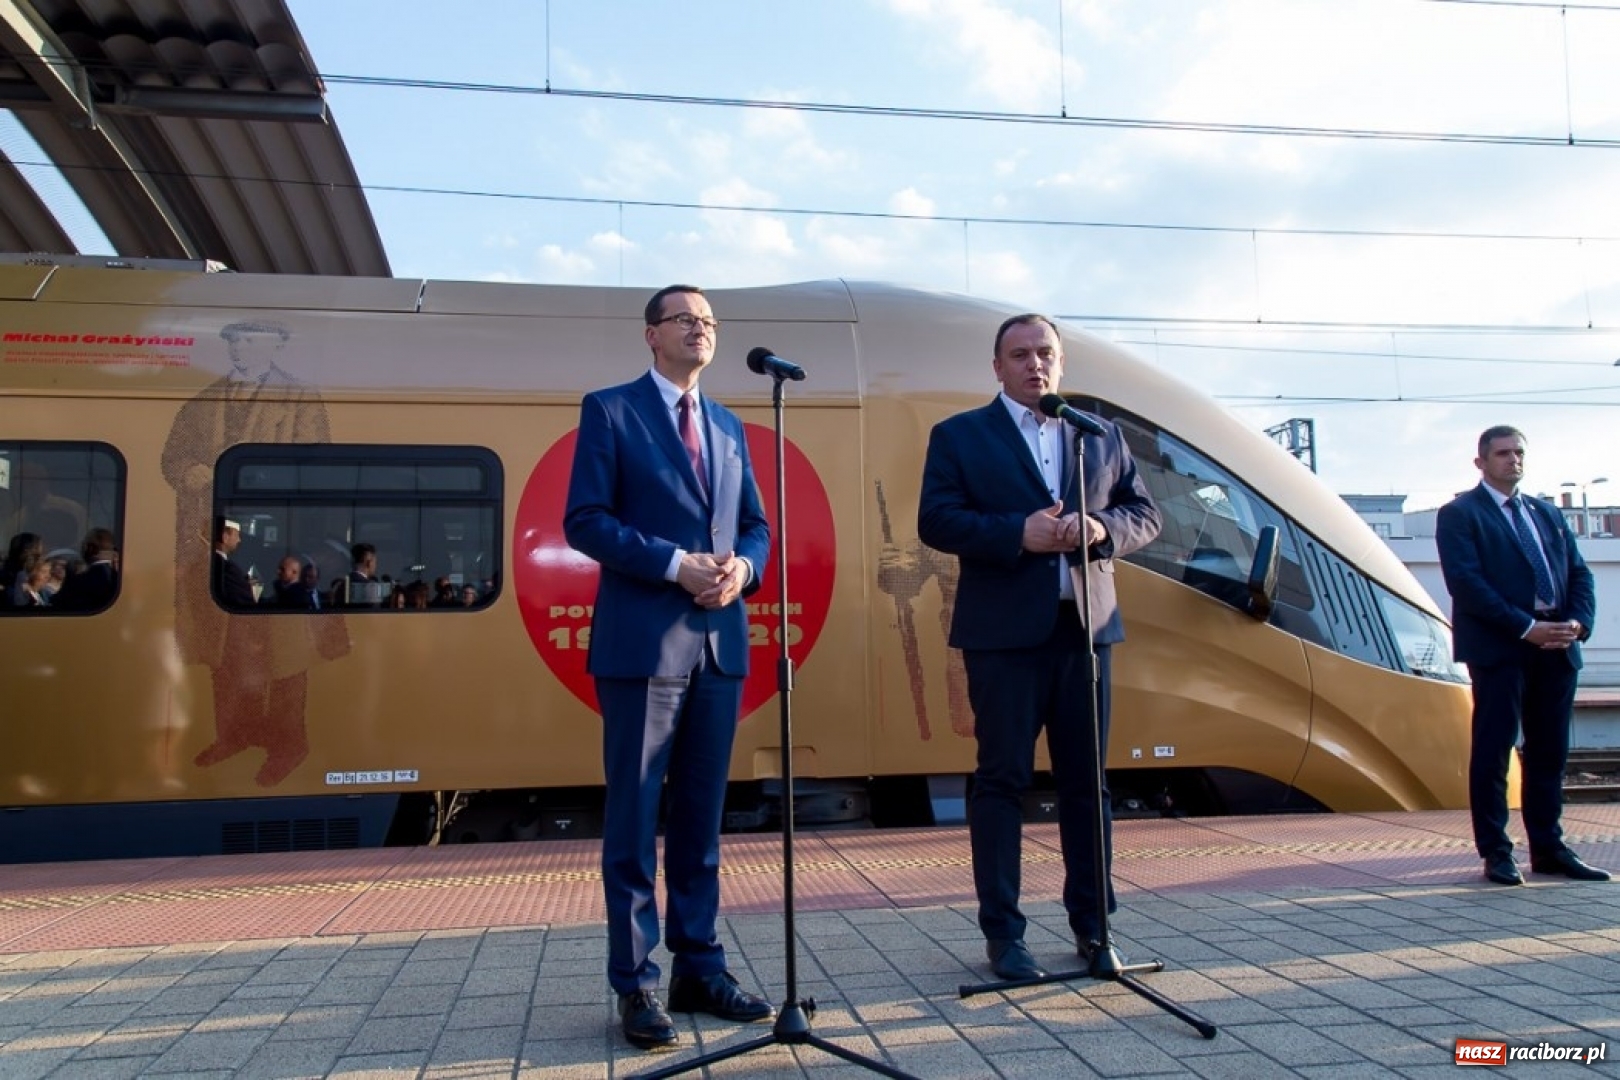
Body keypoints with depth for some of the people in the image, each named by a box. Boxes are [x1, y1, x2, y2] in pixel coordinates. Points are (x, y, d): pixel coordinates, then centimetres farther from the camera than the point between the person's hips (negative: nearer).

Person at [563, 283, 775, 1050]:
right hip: (643, 639, -5)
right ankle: (634, 983, 11)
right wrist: (675, 565, -17)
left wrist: (742, 567, -5)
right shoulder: (610, 410, 1)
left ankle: (699, 968, 21)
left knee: (702, 814, 11)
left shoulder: (729, 426, 18)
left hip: (720, 640, 6)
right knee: (635, 816, 1)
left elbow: (755, 524, 17)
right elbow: (584, 521, -8)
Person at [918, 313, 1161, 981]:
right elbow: (935, 521, -6)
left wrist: (1102, 528, -10)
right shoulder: (959, 436, 5)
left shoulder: (1102, 436, 16)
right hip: (1004, 633, -3)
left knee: (1086, 780, 9)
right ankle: (1002, 932, 8)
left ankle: (1092, 923, 20)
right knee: (1003, 780, 0)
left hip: (1086, 626, 4)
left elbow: (1145, 513, 12)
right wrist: (1017, 533, -19)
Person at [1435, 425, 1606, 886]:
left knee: (1550, 751, 10)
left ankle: (1548, 848, 19)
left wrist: (1578, 622, -5)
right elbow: (1466, 582, -12)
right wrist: (1526, 628, -16)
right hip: (1499, 648, -6)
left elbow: (1579, 574, 14)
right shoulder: (1459, 514, -1)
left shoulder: (1548, 513, 20)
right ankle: (1495, 852, 5)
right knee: (1493, 750, -2)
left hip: (1557, 647, 6)